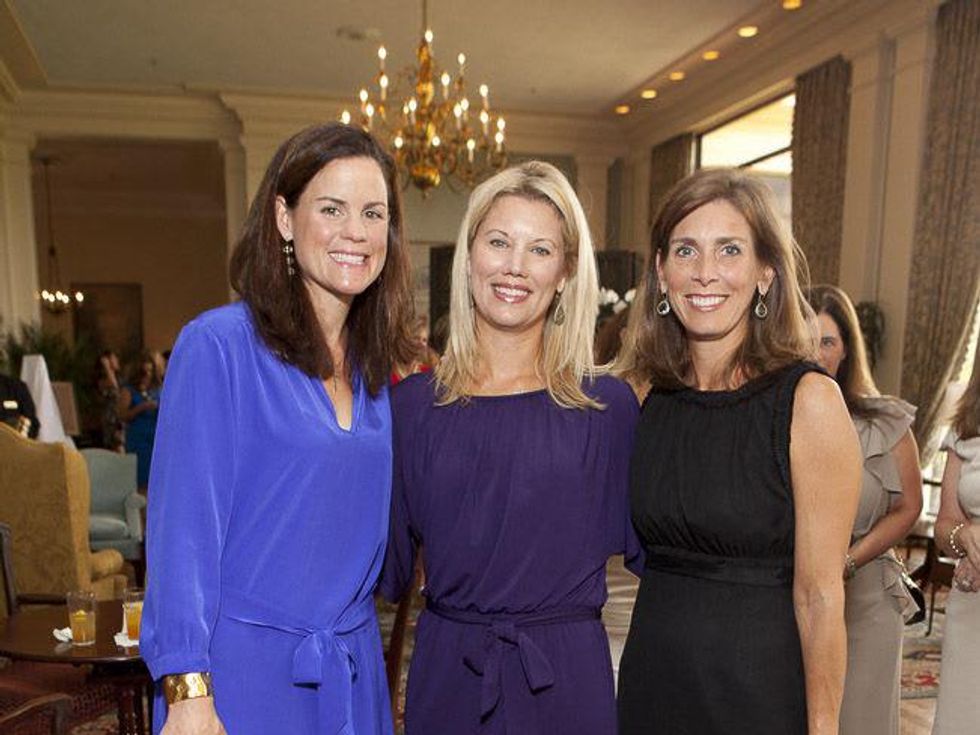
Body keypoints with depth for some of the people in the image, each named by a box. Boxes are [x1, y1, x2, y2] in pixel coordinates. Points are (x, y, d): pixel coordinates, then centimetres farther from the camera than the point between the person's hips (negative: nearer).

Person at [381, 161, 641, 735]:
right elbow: (389, 568, 4)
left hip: (567, 676, -1)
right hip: (445, 673, 1)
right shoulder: (411, 405, -3)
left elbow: (649, 543, 0)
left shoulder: (608, 406, -6)